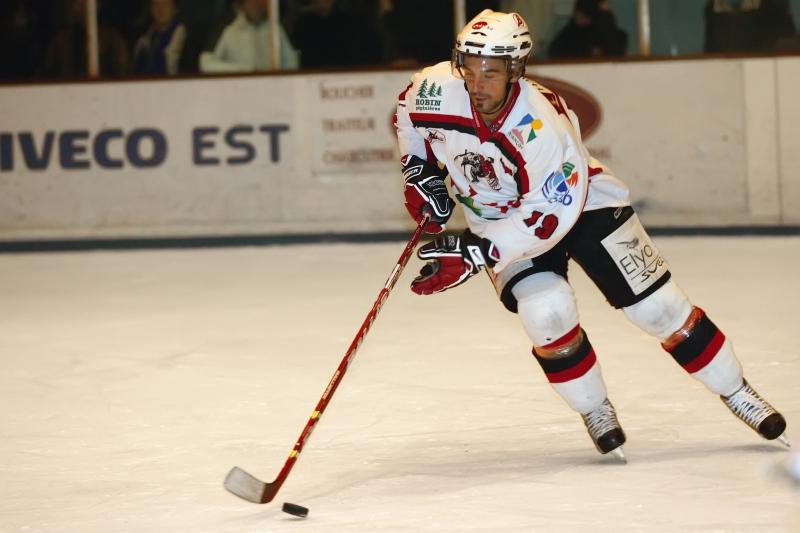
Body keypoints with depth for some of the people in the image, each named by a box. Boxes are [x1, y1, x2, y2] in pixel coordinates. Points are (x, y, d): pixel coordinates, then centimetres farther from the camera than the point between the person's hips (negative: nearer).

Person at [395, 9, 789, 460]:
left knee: (658, 304, -4)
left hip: (581, 205, -3)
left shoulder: (542, 125, -36)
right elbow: (409, 111, 3)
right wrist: (420, 171, -4)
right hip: (499, 216, 3)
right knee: (546, 313, -23)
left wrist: (475, 254, -40)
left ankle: (737, 392, 14)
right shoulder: (437, 90, -23)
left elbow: (551, 216, -37)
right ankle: (596, 413, 0)